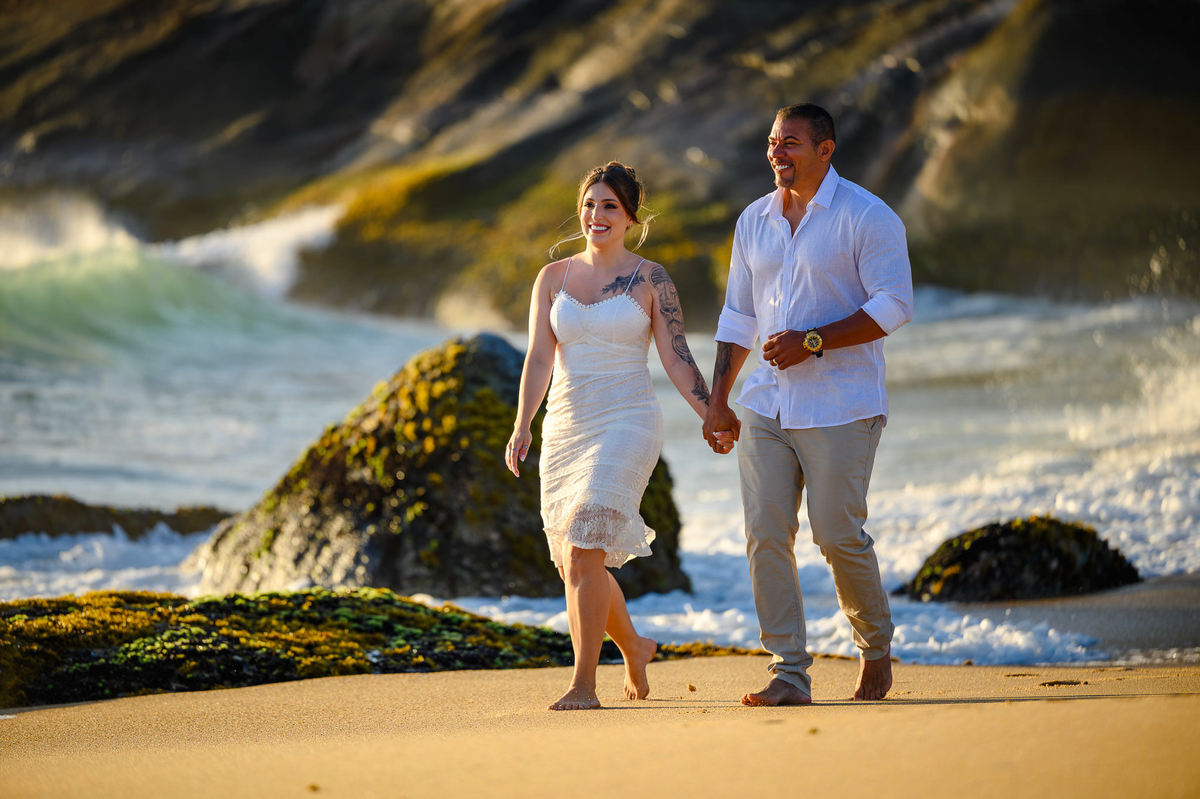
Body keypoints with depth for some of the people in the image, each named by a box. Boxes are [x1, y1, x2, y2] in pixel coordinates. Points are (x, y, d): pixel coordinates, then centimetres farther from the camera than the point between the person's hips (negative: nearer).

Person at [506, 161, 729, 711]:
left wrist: (712, 418, -8)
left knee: (584, 552, -20)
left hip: (628, 424, -5)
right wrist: (522, 427, -9)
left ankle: (584, 684, -18)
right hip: (565, 429, 5)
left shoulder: (651, 280, 1)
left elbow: (676, 359, 1)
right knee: (571, 564, 9)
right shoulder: (553, 279, 9)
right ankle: (633, 646, 36)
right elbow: (539, 358, 3)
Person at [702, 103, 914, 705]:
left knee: (838, 536, -5)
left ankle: (877, 649, 20)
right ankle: (789, 674, 0)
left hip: (840, 407, -5)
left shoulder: (867, 217, -5)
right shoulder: (754, 221, 13)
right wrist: (717, 399, 13)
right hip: (766, 403, 5)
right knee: (765, 535, -4)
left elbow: (893, 305, -11)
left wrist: (811, 342, -17)